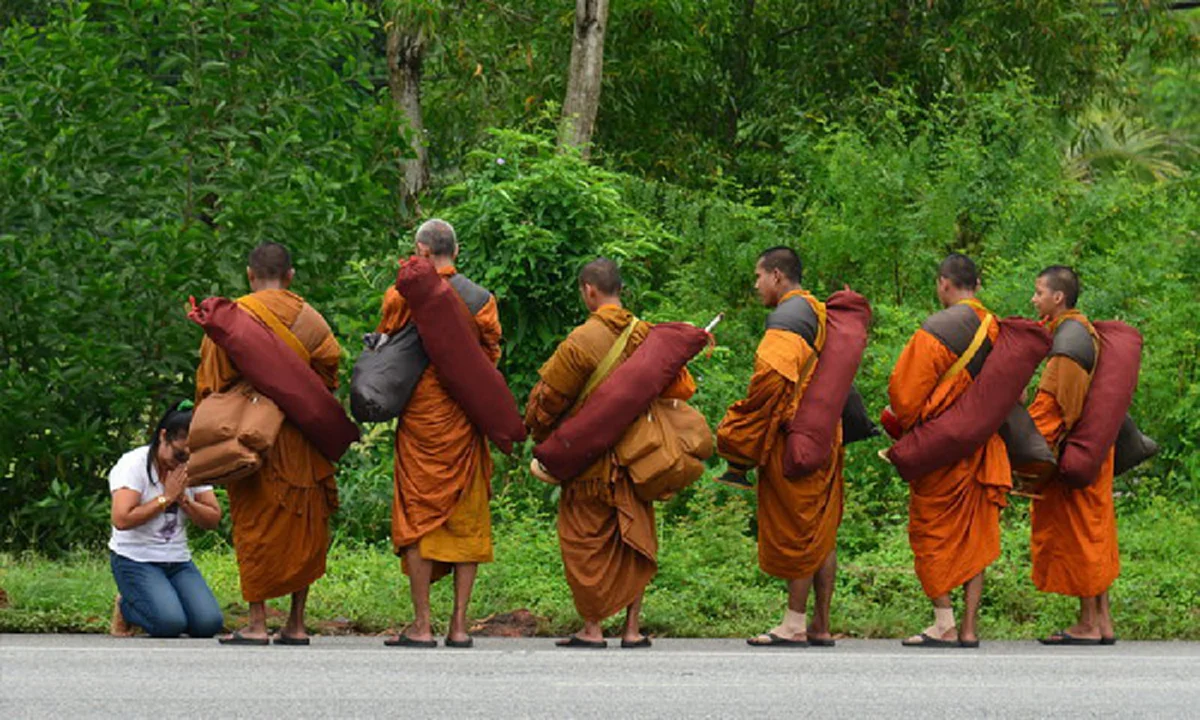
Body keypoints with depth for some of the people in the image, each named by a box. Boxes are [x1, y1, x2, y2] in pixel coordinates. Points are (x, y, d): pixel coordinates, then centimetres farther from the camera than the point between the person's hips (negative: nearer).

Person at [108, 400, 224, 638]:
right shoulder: (133, 464, -11)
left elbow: (213, 520, 3)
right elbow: (122, 519, -24)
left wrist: (183, 500, -14)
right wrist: (166, 497, -17)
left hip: (178, 560, 6)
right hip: (135, 559, -6)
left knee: (209, 623, -17)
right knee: (170, 623, -27)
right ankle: (126, 606, 6)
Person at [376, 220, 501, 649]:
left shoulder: (402, 297, -5)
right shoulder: (481, 300, 1)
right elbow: (491, 356, 4)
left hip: (420, 417, -2)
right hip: (466, 420, 2)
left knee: (418, 515, 2)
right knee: (467, 518, 7)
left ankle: (421, 625, -2)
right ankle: (459, 625, 4)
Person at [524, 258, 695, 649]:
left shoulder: (582, 341, -14)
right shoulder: (647, 336, 2)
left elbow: (548, 397, -5)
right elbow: (680, 386, 10)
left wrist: (539, 435, 13)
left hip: (592, 459, -5)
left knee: (586, 542, 4)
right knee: (634, 540, 10)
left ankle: (592, 628, 3)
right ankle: (633, 628, 10)